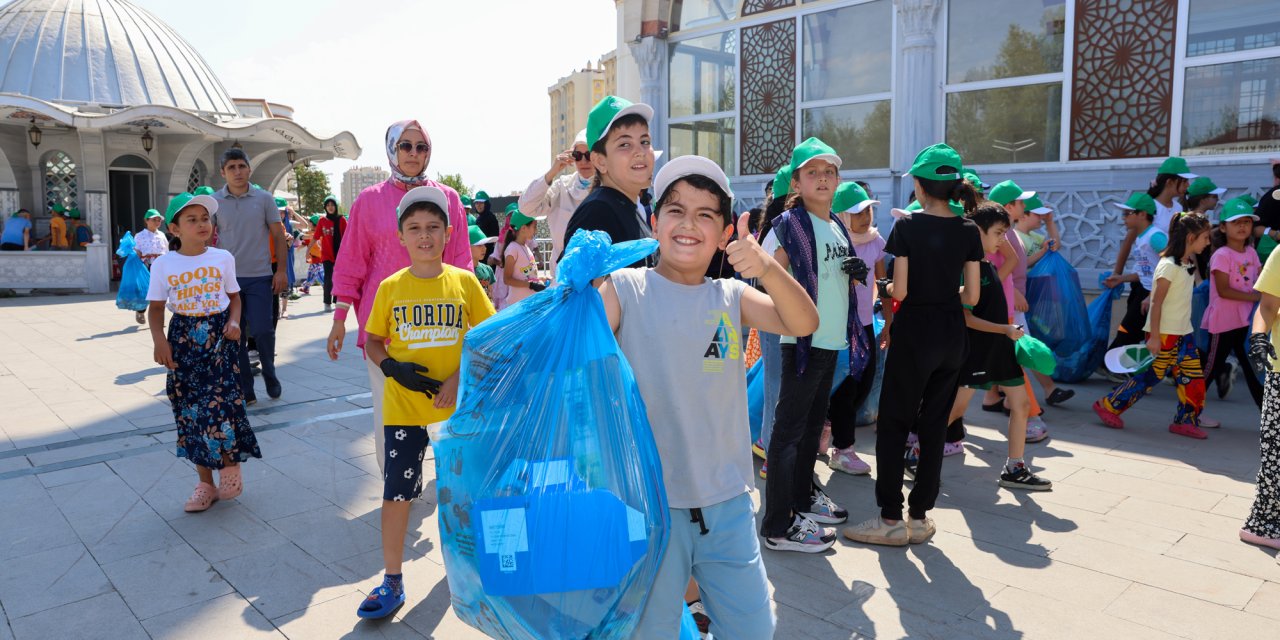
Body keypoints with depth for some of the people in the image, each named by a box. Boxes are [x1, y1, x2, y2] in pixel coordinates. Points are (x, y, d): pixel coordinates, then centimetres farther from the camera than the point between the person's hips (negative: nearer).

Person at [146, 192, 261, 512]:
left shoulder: (223, 258, 1)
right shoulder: (163, 265, 0)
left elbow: (234, 296, 9)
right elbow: (156, 307, 4)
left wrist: (234, 321, -9)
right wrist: (159, 339, -11)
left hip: (219, 334, -1)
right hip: (183, 339, 1)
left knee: (222, 401, -13)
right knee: (190, 408, 5)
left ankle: (230, 465, 14)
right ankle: (206, 483, 18)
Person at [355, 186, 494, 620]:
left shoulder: (464, 282, -4)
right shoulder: (390, 288, -1)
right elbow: (372, 342, 7)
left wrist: (461, 377, -14)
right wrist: (393, 368, -13)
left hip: (457, 404, 0)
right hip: (403, 406, 0)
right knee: (396, 491, 3)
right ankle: (392, 581, 18)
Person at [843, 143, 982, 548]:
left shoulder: (908, 227, -11)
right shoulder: (969, 231, 2)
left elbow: (900, 290, -14)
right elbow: (972, 296, 2)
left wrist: (886, 288, 7)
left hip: (915, 332, -5)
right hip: (953, 335, 5)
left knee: (894, 423, 4)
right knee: (934, 424, 12)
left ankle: (891, 519, 7)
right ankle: (920, 517, 19)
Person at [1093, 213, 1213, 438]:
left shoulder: (1189, 264, 10)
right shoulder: (1169, 265, -17)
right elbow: (1157, 303, -19)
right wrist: (1154, 337, -20)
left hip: (1183, 333, 9)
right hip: (1163, 334, -8)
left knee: (1194, 378, 6)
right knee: (1150, 375, -2)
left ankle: (1186, 421, 18)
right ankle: (1108, 405, 9)